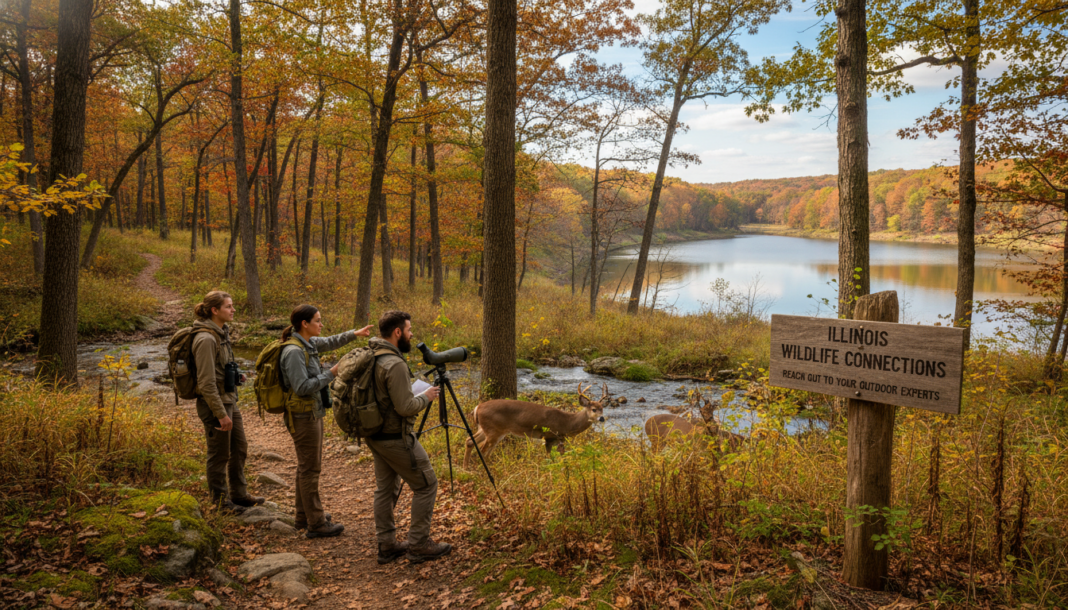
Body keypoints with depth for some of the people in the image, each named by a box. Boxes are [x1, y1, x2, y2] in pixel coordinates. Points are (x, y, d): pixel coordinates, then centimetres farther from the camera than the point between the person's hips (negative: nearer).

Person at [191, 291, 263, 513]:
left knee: (240, 448, 18)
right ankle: (220, 500, 24)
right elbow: (206, 383, -24)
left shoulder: (221, 332, 6)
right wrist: (221, 414, -22)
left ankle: (239, 494, 33)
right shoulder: (206, 339, -23)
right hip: (214, 404, -9)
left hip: (229, 400, 9)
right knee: (220, 455, 7)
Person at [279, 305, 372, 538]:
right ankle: (316, 524, 6)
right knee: (310, 468, -2)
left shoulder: (308, 343, 6)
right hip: (303, 416, -10)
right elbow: (302, 387, -25)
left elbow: (329, 342, 24)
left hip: (313, 413, 10)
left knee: (307, 466, 18)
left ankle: (304, 516, 30)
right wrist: (331, 374, -21)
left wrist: (354, 334, 11)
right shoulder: (294, 351, -21)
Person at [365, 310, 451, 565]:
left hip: (375, 436, 9)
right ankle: (419, 545, 9)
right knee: (426, 485, 3)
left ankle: (386, 545, 23)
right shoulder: (395, 365, -24)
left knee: (386, 487, 16)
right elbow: (405, 407, -25)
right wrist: (426, 397, -7)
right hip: (395, 438, -9)